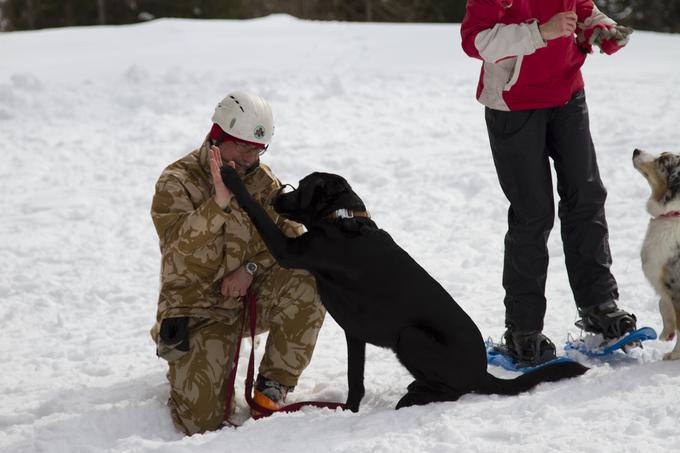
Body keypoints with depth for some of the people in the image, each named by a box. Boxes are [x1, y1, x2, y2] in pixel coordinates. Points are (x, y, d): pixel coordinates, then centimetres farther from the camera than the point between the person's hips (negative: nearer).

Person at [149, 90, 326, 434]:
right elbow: (181, 248, -28)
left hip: (252, 298, 4)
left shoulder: (261, 180, 3)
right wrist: (219, 203, -42)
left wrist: (252, 267, -17)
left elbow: (290, 235, -1)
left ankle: (272, 388, -14)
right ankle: (186, 367, 19)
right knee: (202, 421, -18)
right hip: (199, 311, -4)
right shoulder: (176, 183, -12)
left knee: (307, 281, -27)